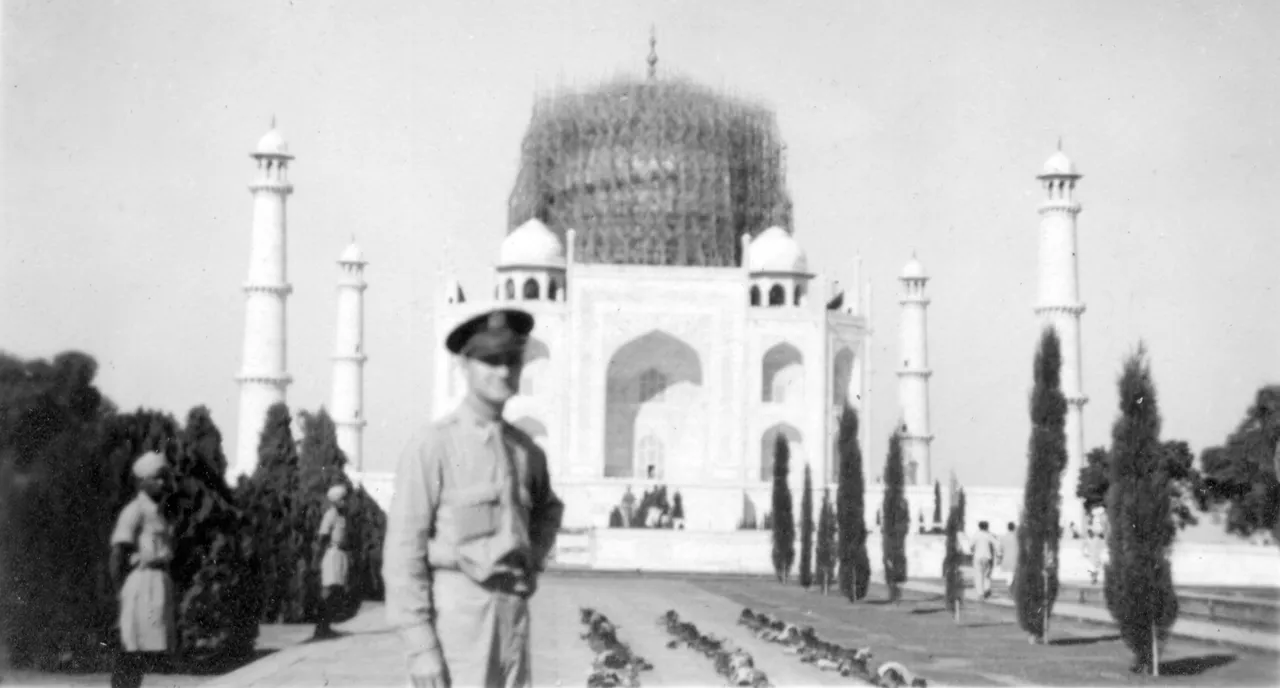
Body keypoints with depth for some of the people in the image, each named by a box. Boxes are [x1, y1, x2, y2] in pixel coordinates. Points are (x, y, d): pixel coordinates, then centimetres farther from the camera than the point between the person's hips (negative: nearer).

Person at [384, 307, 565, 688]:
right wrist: (419, 646, -16)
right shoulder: (432, 443, -7)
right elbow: (403, 547, -11)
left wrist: (533, 563, 13)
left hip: (514, 607, 6)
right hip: (454, 609, -6)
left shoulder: (526, 449, 11)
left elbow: (549, 509, 33)